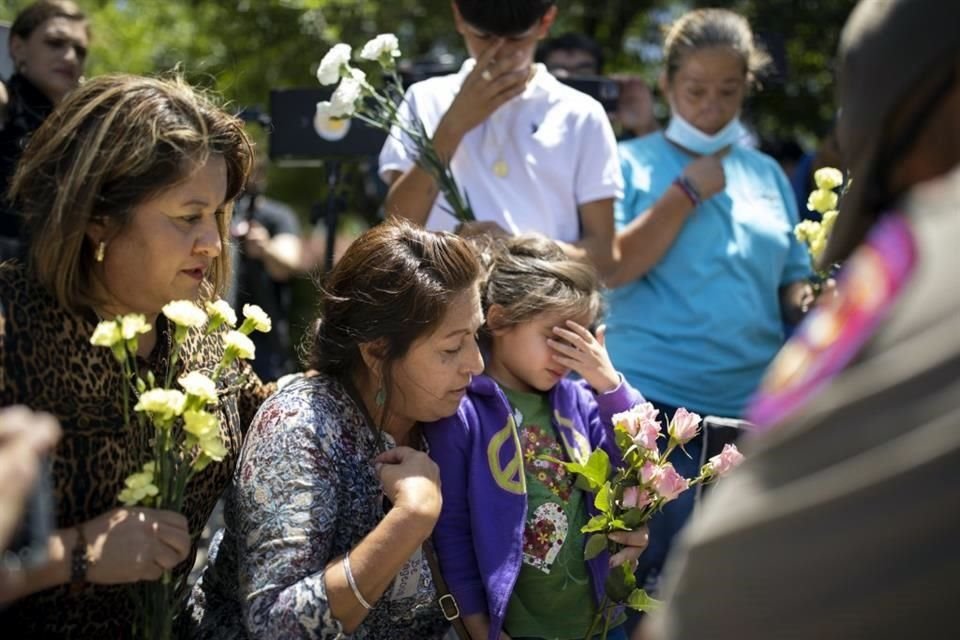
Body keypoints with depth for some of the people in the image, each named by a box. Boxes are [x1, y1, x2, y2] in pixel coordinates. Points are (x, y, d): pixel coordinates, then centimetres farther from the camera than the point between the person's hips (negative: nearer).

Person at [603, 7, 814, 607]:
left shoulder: (768, 174, 13)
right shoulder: (633, 163, 1)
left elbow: (792, 286, 17)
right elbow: (609, 268, -11)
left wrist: (810, 300, -6)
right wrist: (687, 191, -12)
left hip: (755, 403, 5)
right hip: (656, 400, -4)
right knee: (653, 570, 0)